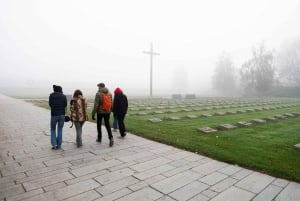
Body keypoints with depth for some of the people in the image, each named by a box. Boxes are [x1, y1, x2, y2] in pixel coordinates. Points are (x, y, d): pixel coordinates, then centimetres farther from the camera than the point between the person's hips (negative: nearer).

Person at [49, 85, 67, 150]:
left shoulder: (51, 95, -3)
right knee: (60, 130, 9)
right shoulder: (63, 96, -3)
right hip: (62, 114, 1)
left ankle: (54, 144, 4)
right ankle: (59, 145, 12)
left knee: (53, 129, 16)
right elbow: (65, 105, 0)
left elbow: (50, 104, 4)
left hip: (54, 114, -1)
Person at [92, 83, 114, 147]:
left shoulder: (98, 93, -11)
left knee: (99, 125, 14)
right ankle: (111, 138, -9)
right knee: (107, 124, 9)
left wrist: (93, 114, -9)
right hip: (107, 112, 4)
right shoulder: (109, 93, 4)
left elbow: (96, 105, -14)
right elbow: (111, 103, 8)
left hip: (100, 112, -4)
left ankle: (99, 138, 25)